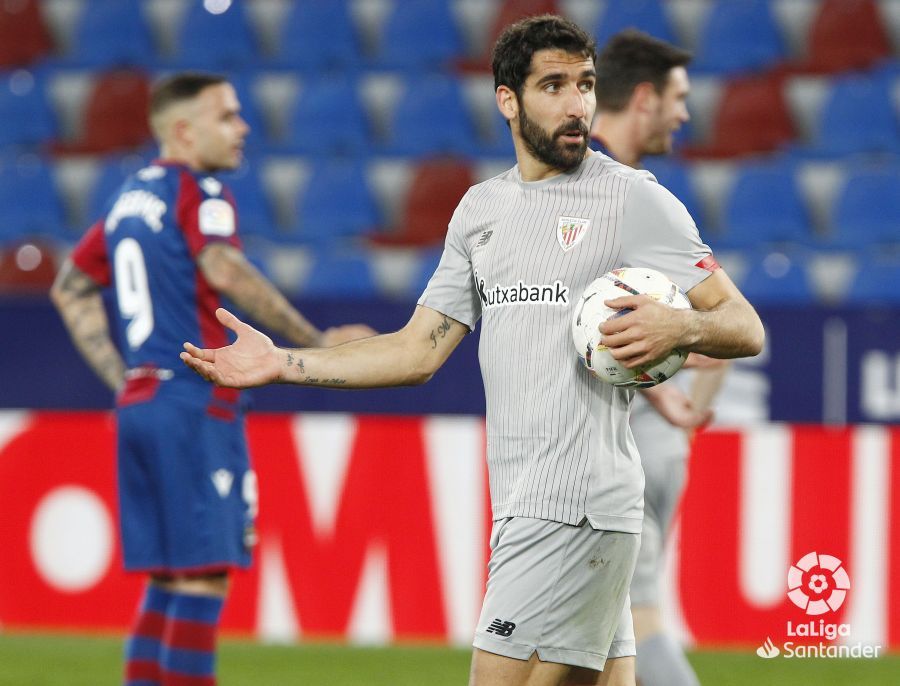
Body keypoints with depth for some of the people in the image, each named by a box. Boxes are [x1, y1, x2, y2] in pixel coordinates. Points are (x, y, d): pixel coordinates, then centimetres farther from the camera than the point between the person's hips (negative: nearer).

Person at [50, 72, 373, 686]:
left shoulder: (131, 197, 19)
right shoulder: (200, 191, -7)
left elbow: (71, 289, 27)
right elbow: (224, 271, -26)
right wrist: (318, 342, -24)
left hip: (139, 401, 9)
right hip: (194, 404, -9)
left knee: (166, 581, 11)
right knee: (203, 577, -8)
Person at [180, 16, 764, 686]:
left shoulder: (632, 197, -3)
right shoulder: (482, 208, 17)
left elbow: (745, 328, -4)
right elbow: (420, 350, 18)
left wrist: (681, 326, -25)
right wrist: (283, 364, 11)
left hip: (576, 505, -7)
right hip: (522, 505, 7)